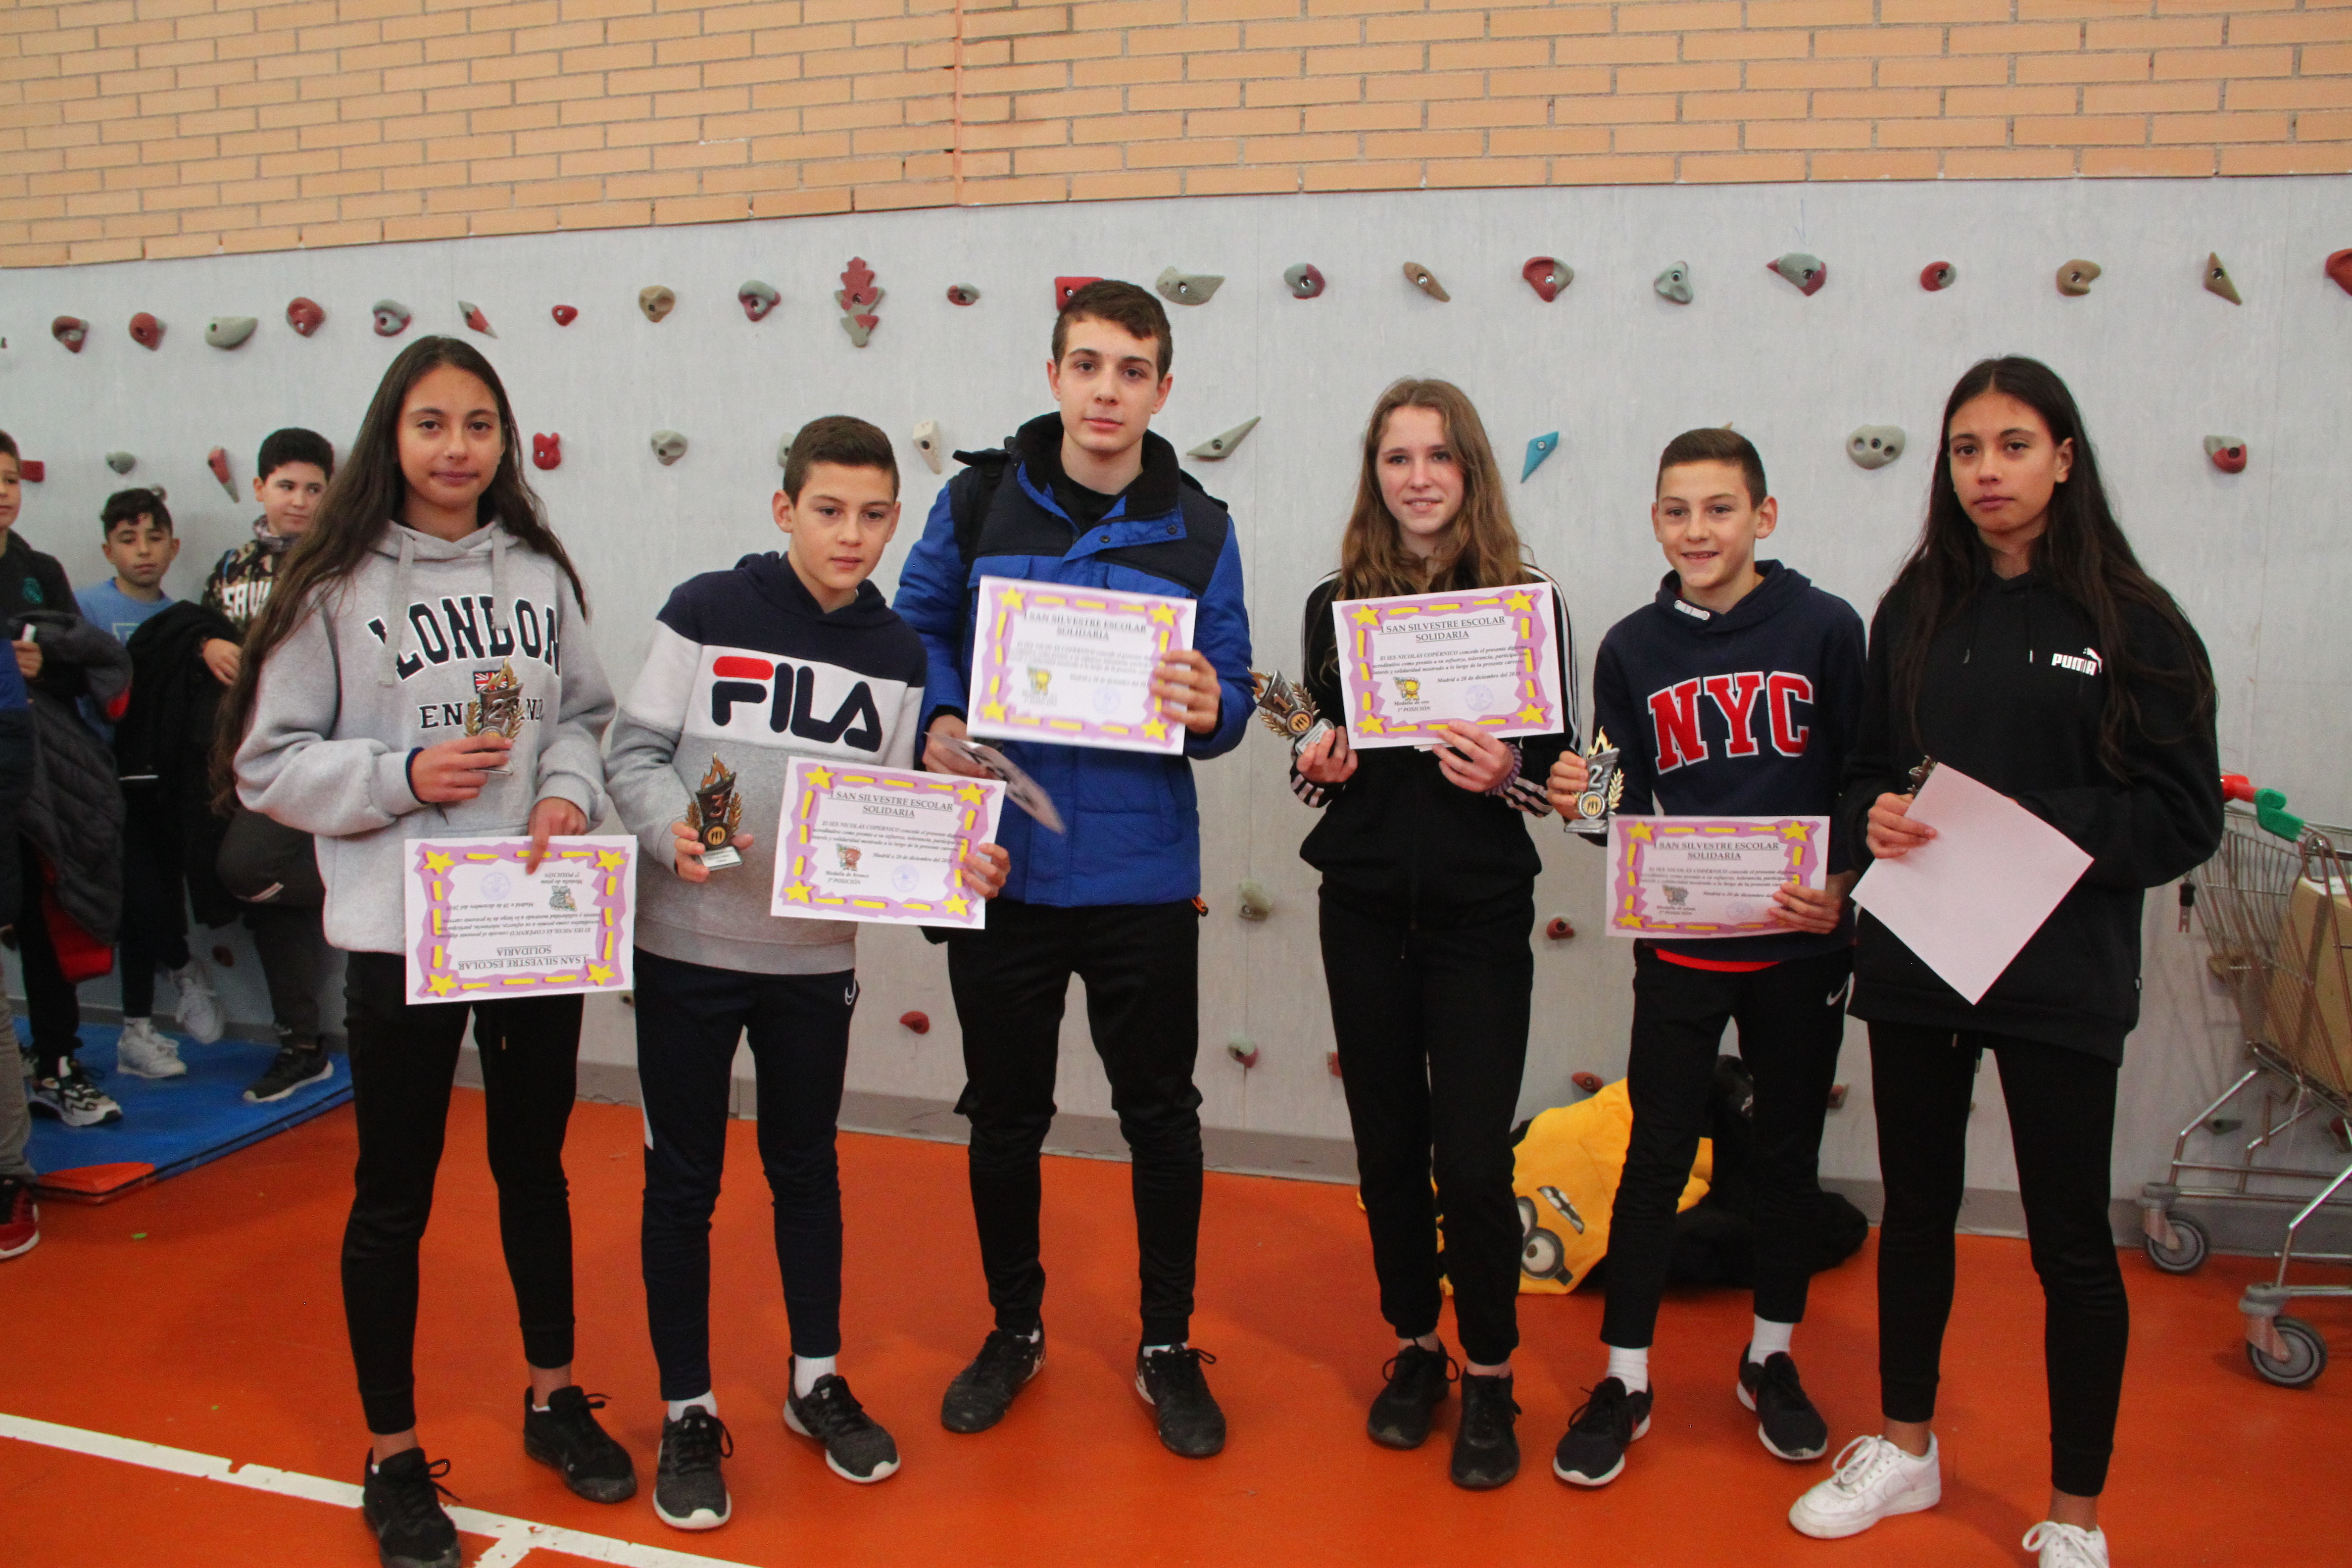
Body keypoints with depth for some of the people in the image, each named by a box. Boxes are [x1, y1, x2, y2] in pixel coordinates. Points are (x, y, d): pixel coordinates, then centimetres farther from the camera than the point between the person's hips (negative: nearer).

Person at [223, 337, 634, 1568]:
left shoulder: (539, 573, 4)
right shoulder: (336, 586, -6)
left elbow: (588, 713, 11)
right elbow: (270, 762, -5)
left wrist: (569, 786, -9)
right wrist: (405, 775, -18)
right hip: (398, 928, -3)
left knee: (535, 1164, 17)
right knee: (394, 1195, 9)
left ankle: (553, 1400, 36)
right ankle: (393, 1458, 26)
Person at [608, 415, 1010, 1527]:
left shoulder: (897, 654, 2)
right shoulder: (708, 611, -8)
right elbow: (635, 752, -6)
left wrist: (957, 862, -14)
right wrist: (674, 829, -25)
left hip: (816, 955, 3)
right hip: (687, 946, -2)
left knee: (806, 1166, 17)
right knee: (683, 1177, 8)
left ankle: (817, 1381, 34)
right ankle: (688, 1412, 25)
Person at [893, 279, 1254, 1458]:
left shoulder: (1198, 531, 0)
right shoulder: (979, 502, 1)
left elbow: (1231, 688, 2)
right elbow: (918, 627, 9)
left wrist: (1210, 709, -21)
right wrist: (936, 723, -8)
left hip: (1142, 875, 0)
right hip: (997, 865, 1)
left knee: (1160, 1116, 9)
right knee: (1004, 1114, 13)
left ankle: (1167, 1348, 28)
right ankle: (1014, 1329, 35)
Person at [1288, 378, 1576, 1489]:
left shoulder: (1527, 604, 0)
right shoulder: (1337, 604, 6)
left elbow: (1561, 769, 3)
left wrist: (1507, 774, -18)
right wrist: (1317, 766, -9)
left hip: (1480, 910, -2)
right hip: (1365, 907, 3)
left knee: (1471, 1153, -2)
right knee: (1387, 1140, 11)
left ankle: (1489, 1375, 18)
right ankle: (1415, 1347, 30)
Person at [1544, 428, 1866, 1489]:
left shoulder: (1825, 629, -3)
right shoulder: (1632, 648, 2)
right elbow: (1628, 804, 7)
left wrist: (1841, 886, -14)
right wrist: (1580, 796, -14)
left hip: (1801, 942, 0)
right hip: (1679, 945, 0)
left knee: (1790, 1152, 13)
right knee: (1657, 1157, 4)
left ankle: (1770, 1360, 33)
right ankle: (1623, 1380, 18)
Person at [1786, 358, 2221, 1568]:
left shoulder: (2133, 624, -6)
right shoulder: (1915, 613, 6)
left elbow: (2185, 817, -8)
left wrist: (2044, 831, -20)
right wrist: (1874, 820, -10)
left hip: (2061, 977, -4)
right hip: (1912, 960, 4)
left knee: (2069, 1240, 6)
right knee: (1916, 1208, 16)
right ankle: (1907, 1447, 36)